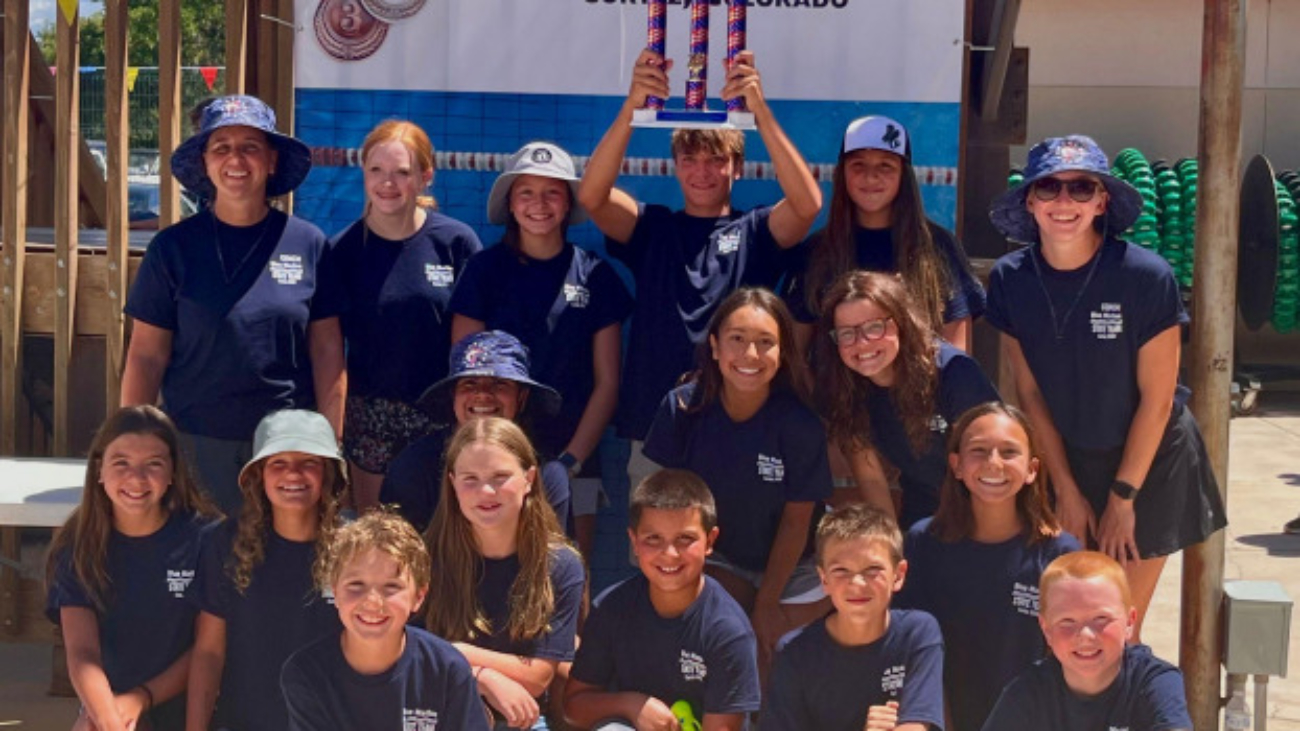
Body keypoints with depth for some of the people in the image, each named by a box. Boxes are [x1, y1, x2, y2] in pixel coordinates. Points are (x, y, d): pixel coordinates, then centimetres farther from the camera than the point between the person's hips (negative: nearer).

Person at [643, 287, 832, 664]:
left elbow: (796, 521, -12)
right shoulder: (682, 407, -17)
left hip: (792, 568, -1)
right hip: (718, 560, 1)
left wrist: (767, 603, -10)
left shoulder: (800, 424, -21)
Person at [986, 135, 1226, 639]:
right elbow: (1029, 392, -3)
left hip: (1149, 462, -3)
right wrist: (1066, 491, -2)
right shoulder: (1010, 280, -10)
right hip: (1067, 460, 3)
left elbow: (1156, 398, -14)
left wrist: (1123, 497, -10)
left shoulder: (1146, 276, -20)